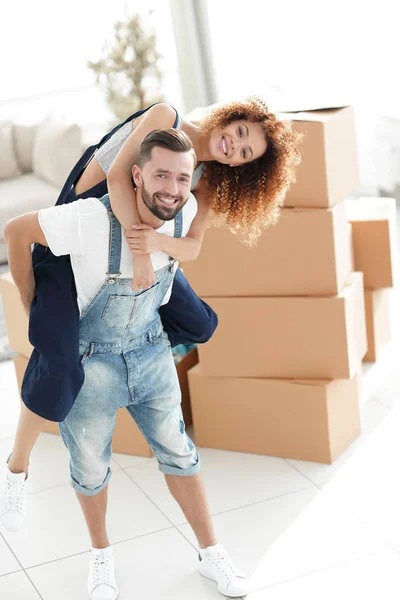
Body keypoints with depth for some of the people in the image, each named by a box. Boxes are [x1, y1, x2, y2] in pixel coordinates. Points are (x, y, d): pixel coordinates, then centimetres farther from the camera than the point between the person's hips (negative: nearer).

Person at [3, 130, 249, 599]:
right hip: (88, 361, -3)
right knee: (91, 469, 14)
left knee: (178, 453, 13)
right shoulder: (93, 218, -32)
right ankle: (101, 554, 41)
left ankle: (211, 554, 31)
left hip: (151, 351, 4)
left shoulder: (185, 212, -16)